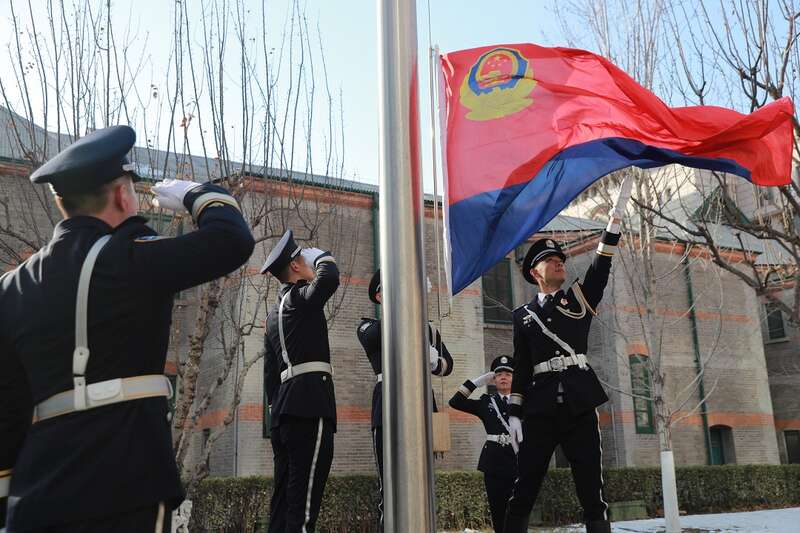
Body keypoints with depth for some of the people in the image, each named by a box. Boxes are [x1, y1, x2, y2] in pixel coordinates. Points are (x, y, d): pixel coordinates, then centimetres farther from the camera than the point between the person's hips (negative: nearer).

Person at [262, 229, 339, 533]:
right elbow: (329, 277, -21)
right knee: (304, 493, -12)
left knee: (285, 492, 8)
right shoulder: (300, 298, -1)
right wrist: (319, 255, 0)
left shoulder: (275, 314, 24)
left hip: (285, 408, 9)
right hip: (310, 404, -9)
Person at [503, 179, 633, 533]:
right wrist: (515, 413, 4)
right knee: (523, 490, -2)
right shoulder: (523, 315, 14)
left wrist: (616, 215, -5)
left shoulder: (580, 299, 14)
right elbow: (521, 367, 11)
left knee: (592, 491, 1)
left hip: (579, 406, 0)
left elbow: (601, 268, 1)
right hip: (540, 408, 0)